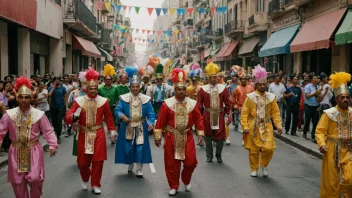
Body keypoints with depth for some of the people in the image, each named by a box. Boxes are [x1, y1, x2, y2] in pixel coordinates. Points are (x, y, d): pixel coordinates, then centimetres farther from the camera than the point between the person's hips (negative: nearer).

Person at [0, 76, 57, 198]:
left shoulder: (39, 115, -8)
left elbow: (48, 132, -7)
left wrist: (52, 146, -19)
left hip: (34, 151, -2)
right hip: (16, 152, 2)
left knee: (35, 178, -10)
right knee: (17, 181, 8)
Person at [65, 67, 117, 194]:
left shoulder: (103, 101, -2)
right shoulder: (79, 101, -4)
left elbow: (108, 118, 8)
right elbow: (68, 118, -7)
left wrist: (112, 130, 5)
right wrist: (74, 116, -27)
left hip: (98, 135, 0)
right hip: (84, 134, 0)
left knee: (98, 161, 1)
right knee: (82, 162, 5)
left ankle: (95, 185, 17)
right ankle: (85, 179, 36)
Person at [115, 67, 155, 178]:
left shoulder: (145, 99, -4)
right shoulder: (124, 98, -4)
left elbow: (151, 114, -7)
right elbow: (117, 110, -9)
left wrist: (150, 123, -24)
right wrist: (123, 116, -29)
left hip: (140, 128, 0)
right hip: (127, 128, 0)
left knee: (140, 148, 1)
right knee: (128, 147, 9)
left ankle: (139, 170, 12)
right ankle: (130, 165, 34)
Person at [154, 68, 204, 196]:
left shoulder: (192, 104, 0)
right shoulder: (167, 104, -7)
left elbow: (198, 120, 4)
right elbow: (160, 122, -5)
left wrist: (200, 134, -2)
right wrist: (158, 137, -5)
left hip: (187, 137, 1)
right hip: (171, 138, -1)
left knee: (191, 161, -4)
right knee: (171, 164, 5)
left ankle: (186, 180, 25)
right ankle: (173, 186, 22)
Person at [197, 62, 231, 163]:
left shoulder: (223, 88, 0)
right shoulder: (203, 89, -2)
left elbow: (227, 104, 3)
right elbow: (199, 104, 0)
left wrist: (228, 115, 2)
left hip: (219, 116, 1)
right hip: (207, 116, 0)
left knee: (220, 136, 4)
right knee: (208, 137, 8)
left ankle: (218, 155, 24)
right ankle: (209, 156, 22)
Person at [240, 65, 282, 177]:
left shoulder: (271, 97, 3)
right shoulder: (250, 97, -5)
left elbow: (275, 113, 4)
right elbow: (244, 113, -6)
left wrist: (279, 125, -6)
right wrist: (245, 127, -13)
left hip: (266, 126, 2)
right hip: (253, 127, -2)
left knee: (269, 148, -7)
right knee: (253, 150, 6)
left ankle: (264, 165, 20)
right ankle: (254, 169, 24)